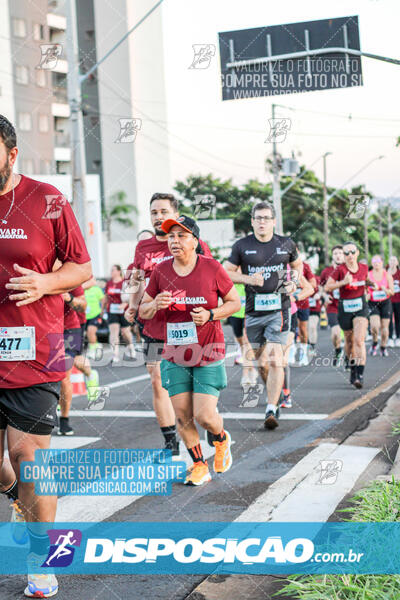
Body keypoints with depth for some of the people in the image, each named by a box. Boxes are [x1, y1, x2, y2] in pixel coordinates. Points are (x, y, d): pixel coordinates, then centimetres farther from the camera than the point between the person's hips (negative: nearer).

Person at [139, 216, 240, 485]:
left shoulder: (212, 268, -7)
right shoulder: (161, 271, 1)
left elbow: (235, 302, 2)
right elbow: (142, 311, 9)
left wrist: (210, 315, -15)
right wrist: (155, 305, -14)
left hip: (209, 355, -3)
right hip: (175, 356, 3)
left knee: (204, 415, -8)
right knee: (183, 416, 3)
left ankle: (222, 439, 27)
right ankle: (199, 465, 24)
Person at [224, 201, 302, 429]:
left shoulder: (286, 244, 5)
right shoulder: (242, 246, 3)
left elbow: (298, 265, 22)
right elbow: (226, 272, 7)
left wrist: (294, 283, 2)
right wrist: (248, 279, -10)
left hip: (279, 309, -2)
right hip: (253, 309, 2)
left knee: (275, 360, -14)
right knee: (261, 362, 10)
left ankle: (271, 410, -15)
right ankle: (277, 396, 35)